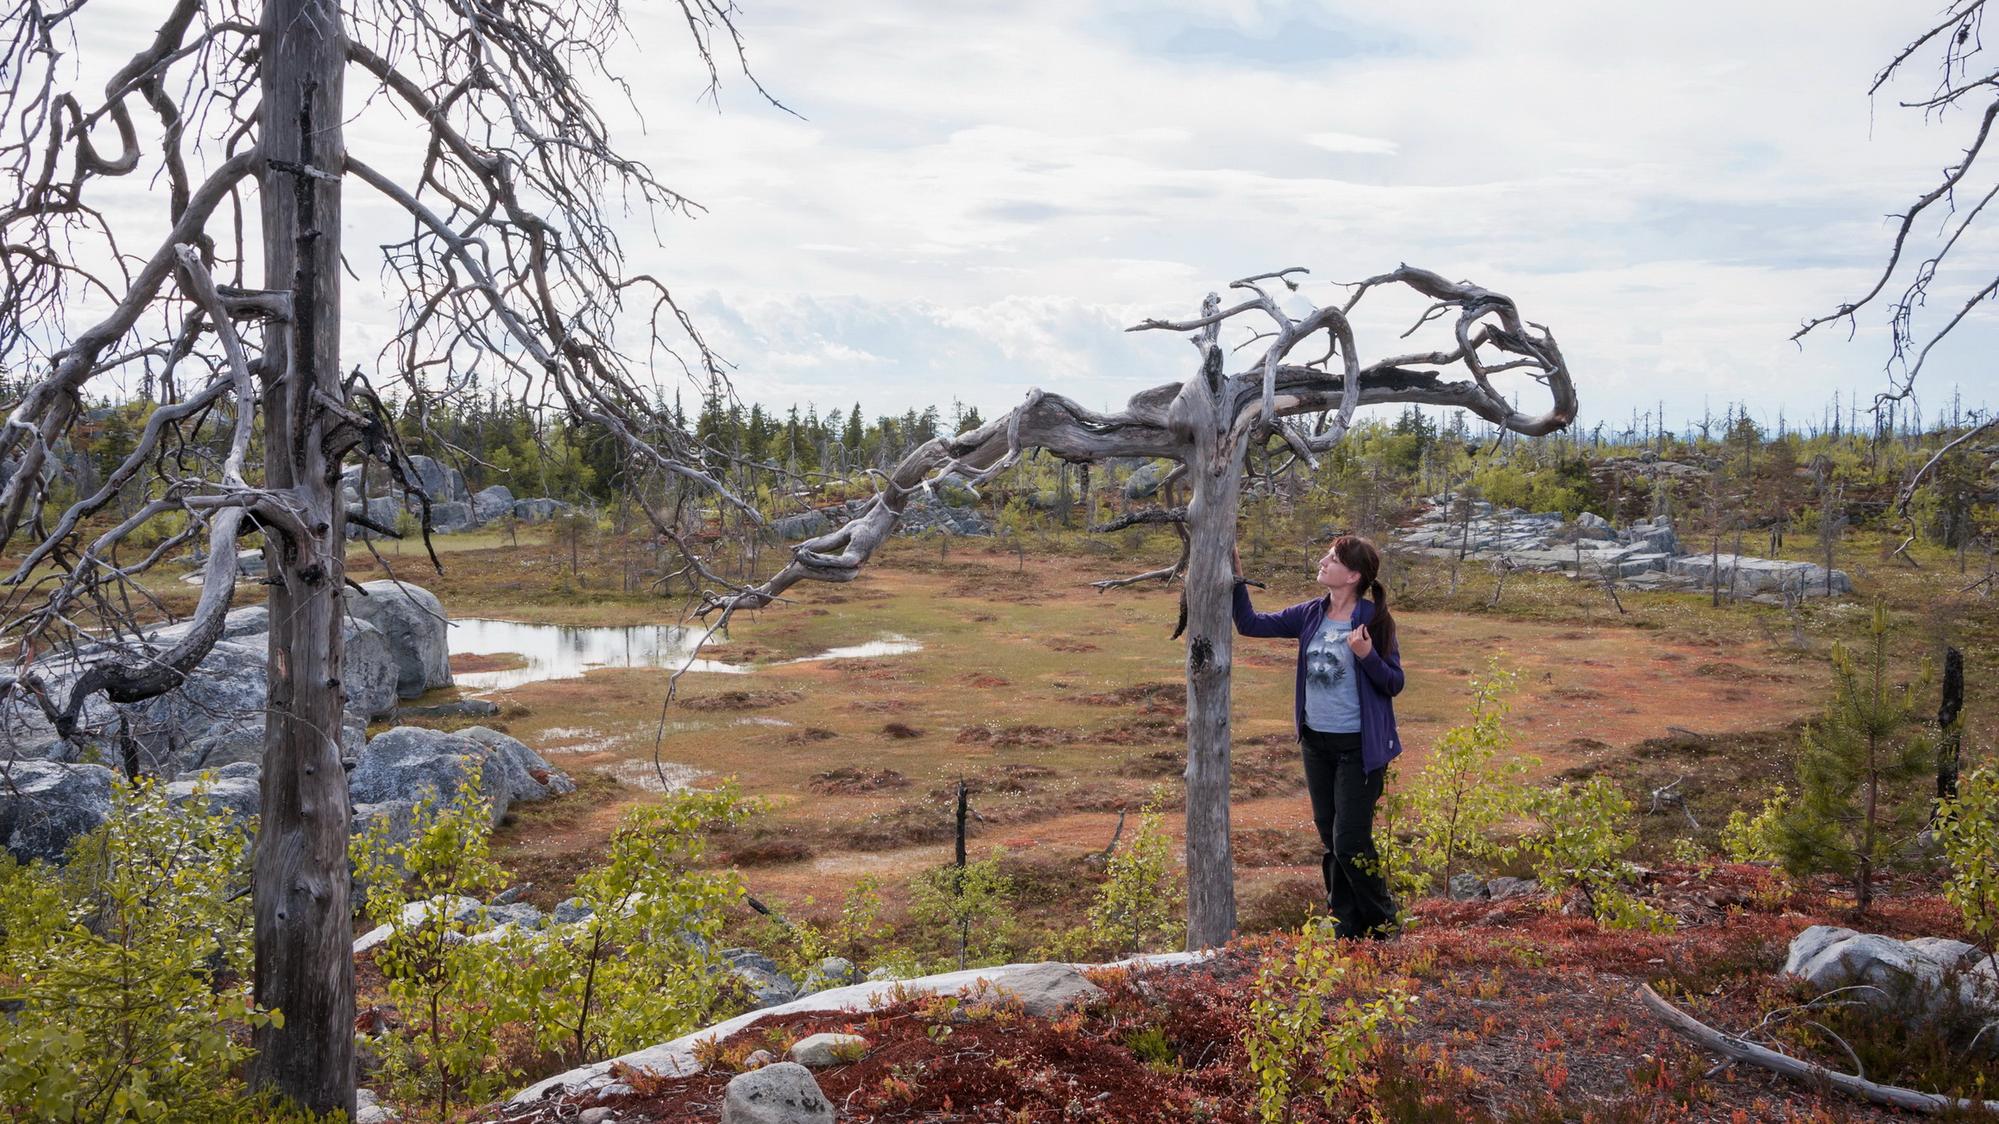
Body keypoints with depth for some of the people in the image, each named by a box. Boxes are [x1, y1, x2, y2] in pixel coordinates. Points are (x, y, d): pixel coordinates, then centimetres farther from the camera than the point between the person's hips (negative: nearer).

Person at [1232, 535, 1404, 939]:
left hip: (1358, 747, -6)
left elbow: (1394, 684, -11)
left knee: (1350, 843, -6)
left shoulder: (1373, 619, -13)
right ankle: (1345, 926, 25)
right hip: (1316, 742, 6)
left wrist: (1367, 656, -28)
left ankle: (1382, 928, 13)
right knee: (1330, 840, 13)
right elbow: (1250, 624, 9)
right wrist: (1237, 579, -1)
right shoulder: (1311, 614, 3)